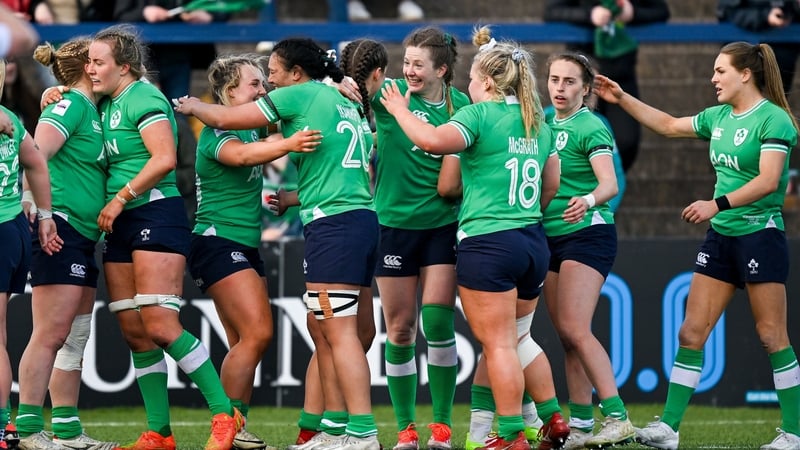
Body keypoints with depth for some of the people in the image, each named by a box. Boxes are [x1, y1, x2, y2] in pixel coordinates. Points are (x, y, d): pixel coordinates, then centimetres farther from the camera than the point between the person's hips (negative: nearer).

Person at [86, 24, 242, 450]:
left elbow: (164, 158, -20)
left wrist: (121, 198, -15)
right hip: (121, 224, 9)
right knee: (134, 332, 4)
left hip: (156, 212, -9)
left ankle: (225, 414, -9)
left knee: (160, 327, -16)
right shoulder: (107, 104, 16)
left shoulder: (143, 98, -10)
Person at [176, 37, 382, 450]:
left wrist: (193, 106, 23)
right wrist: (296, 197, 33)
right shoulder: (346, 103, 20)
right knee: (320, 327, 12)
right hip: (362, 217, 9)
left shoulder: (300, 94, -4)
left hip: (334, 223, -9)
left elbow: (226, 119, 3)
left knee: (339, 333, -11)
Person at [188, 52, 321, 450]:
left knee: (245, 343, 5)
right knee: (256, 333, -17)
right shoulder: (217, 133, -14)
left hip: (245, 247, 9)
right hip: (218, 242, -9)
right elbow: (242, 155, -35)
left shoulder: (252, 127, 13)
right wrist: (287, 144, -54)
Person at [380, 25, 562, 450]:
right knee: (514, 339, 20)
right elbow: (551, 183, 23)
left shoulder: (479, 115, -9)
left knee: (498, 344, -4)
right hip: (533, 241, 8)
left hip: (488, 242, -8)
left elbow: (434, 140, -26)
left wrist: (400, 111, -11)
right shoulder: (537, 121, 14)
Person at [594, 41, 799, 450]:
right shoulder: (719, 117, 12)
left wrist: (718, 204, -26)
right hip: (721, 237, 8)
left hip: (760, 234, -8)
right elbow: (669, 125, 26)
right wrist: (623, 99, 22)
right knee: (691, 332, 2)